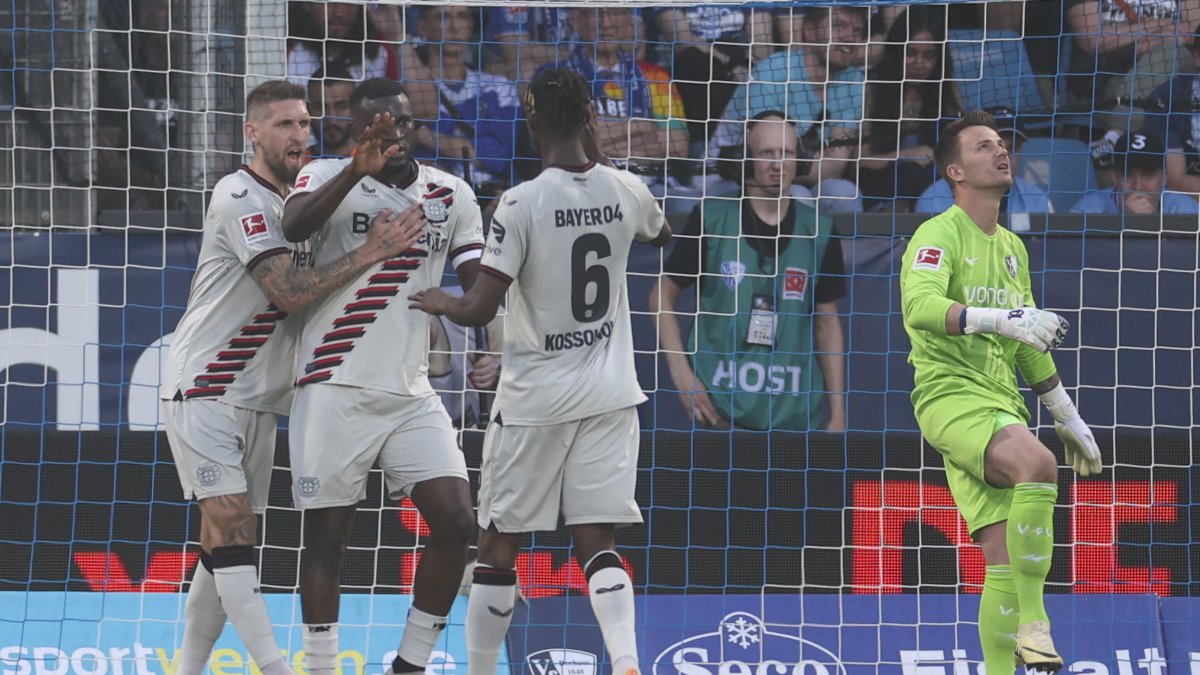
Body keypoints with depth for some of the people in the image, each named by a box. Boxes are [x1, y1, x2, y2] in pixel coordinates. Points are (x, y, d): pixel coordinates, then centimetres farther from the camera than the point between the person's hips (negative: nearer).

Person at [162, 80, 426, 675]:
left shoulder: (295, 200, 14)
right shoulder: (241, 197, -15)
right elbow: (289, 292, -23)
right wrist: (370, 252, -24)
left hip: (256, 396, 9)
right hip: (204, 388, -9)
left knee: (229, 538, 7)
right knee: (229, 521, -15)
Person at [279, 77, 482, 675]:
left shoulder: (452, 196, 8)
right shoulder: (329, 178, -3)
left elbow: (480, 286, 7)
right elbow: (293, 227, -24)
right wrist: (358, 171, -36)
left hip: (411, 395, 4)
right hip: (335, 390, -4)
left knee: (454, 521, -7)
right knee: (327, 535, 0)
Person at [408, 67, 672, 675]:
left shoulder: (522, 203, -16)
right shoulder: (624, 192, -1)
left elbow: (478, 310, -18)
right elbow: (662, 234, 25)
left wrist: (440, 302, 4)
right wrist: (598, 158, 24)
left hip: (535, 397, -4)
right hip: (608, 395, 4)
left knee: (499, 544, 8)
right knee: (597, 542, 2)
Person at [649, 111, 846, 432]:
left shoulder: (818, 232, 8)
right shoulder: (711, 220, 2)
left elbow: (827, 323, 14)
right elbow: (662, 295, 7)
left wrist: (837, 413, 10)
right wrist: (681, 373, -4)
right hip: (720, 411, -2)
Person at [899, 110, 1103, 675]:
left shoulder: (1012, 248, 21)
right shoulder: (939, 235, -6)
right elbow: (919, 306, -26)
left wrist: (1069, 420, 30)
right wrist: (1003, 318, -37)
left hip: (1000, 406, 8)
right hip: (950, 395, -8)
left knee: (1004, 559, -2)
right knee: (1037, 463, -34)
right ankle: (1032, 623, -31)